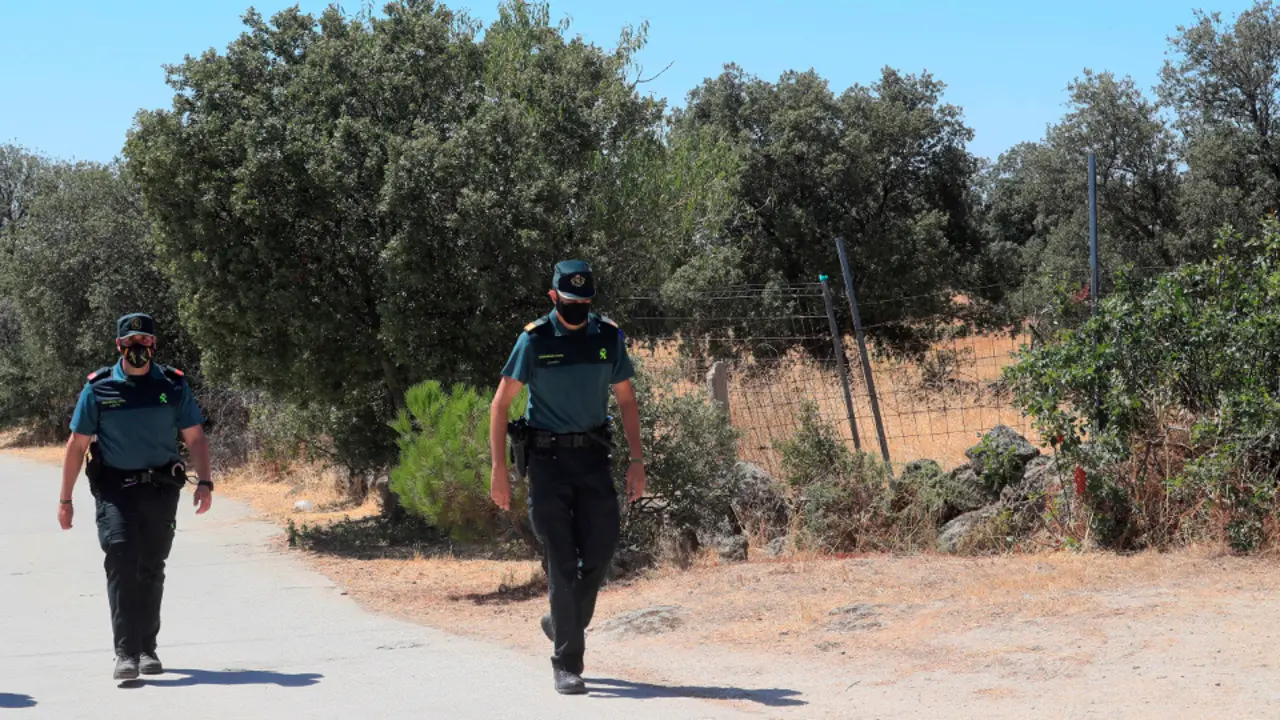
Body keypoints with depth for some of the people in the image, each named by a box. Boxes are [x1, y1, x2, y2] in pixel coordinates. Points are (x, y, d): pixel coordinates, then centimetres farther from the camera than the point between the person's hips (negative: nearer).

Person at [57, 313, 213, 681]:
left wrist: (205, 482, -6)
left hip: (161, 488, 2)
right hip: (114, 488, -2)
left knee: (151, 568, 8)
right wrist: (65, 499, 3)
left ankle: (147, 648, 20)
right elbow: (77, 445, 4)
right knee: (121, 561, -16)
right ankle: (126, 653, -19)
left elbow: (195, 438, 7)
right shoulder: (98, 388, 0)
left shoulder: (174, 386, 4)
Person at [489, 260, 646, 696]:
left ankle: (562, 624, 27)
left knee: (600, 551, 0)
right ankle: (567, 664, 0)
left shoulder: (609, 337, 4)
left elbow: (626, 401, 12)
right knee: (562, 562, -5)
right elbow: (500, 404, -3)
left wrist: (636, 460, 5)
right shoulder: (534, 340, -6)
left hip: (594, 456, 3)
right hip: (549, 459, -3)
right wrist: (499, 469, -9)